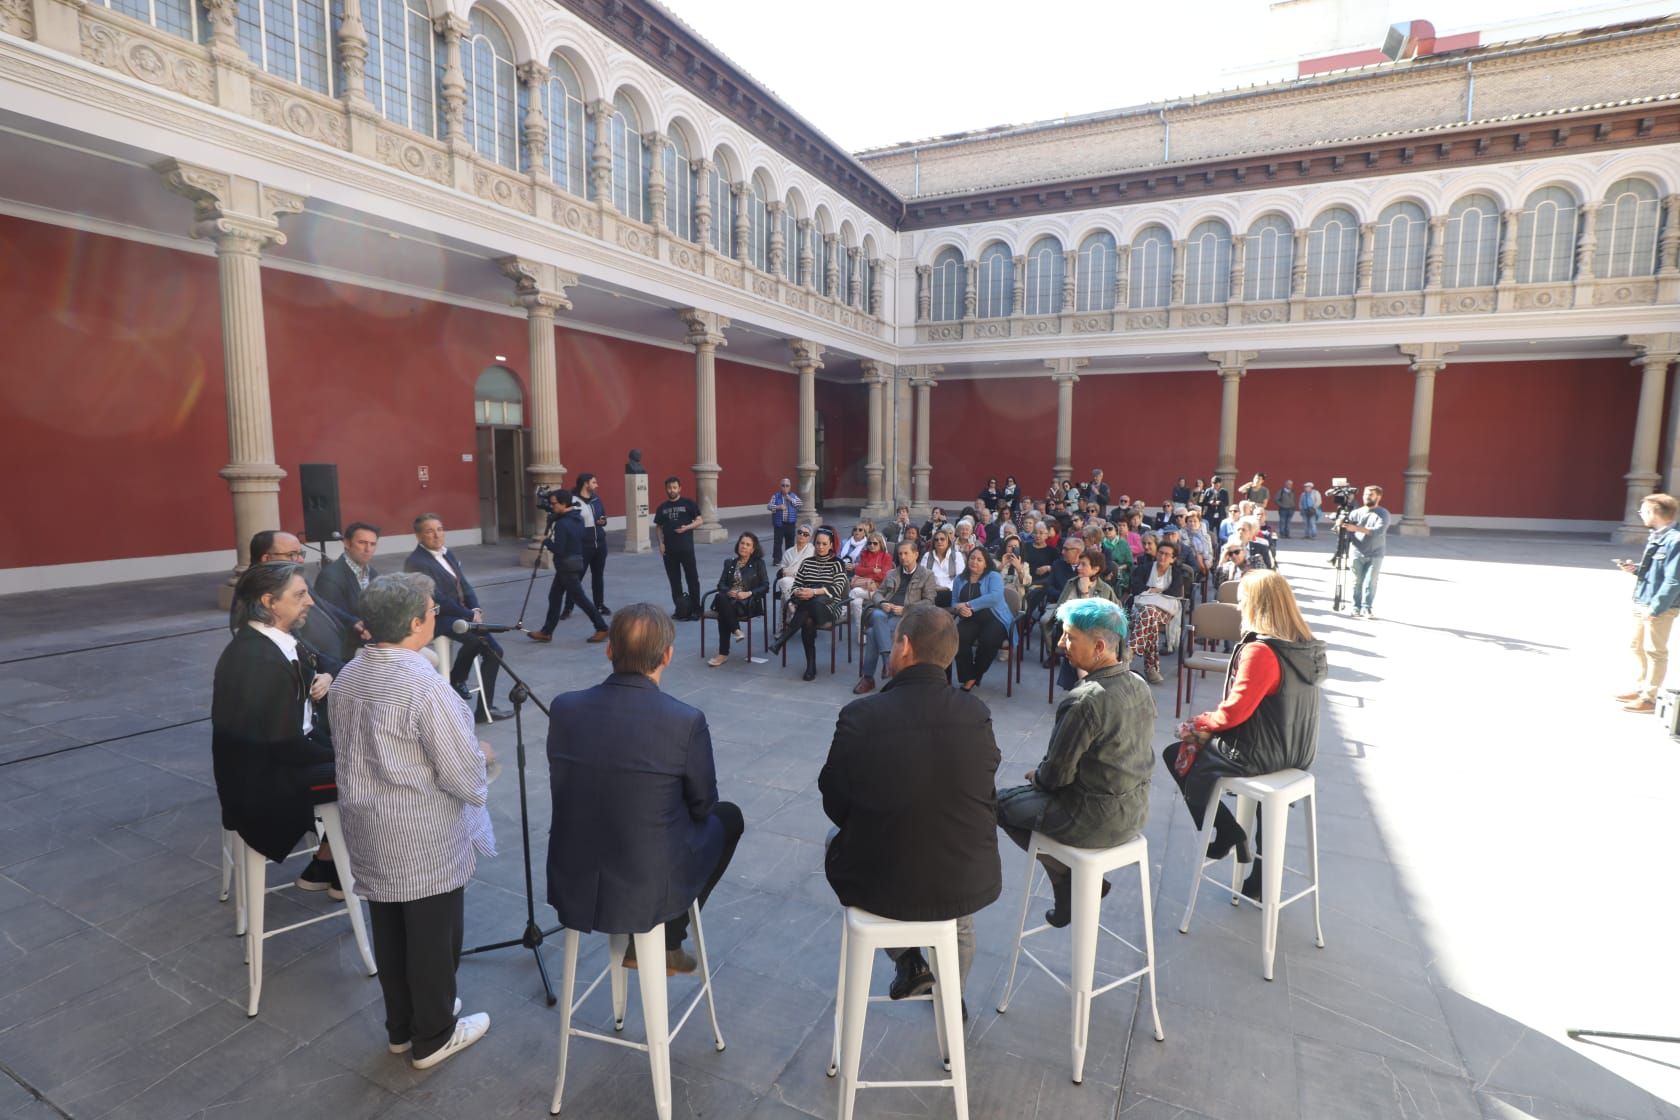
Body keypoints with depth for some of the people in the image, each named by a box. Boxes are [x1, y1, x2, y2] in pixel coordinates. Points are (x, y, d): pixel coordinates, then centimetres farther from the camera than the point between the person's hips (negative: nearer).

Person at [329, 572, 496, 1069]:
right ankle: (433, 1037, 28)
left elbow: (361, 750, 11)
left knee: (389, 932, 21)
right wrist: (481, 755, 0)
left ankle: (401, 1026, 40)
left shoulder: (347, 677, 0)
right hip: (425, 841, -8)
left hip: (369, 832, 8)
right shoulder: (424, 686, -26)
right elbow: (463, 775, -23)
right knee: (434, 936, 11)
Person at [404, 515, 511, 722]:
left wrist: (475, 609, -7)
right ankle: (455, 680, -4)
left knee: (494, 649, 4)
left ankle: (485, 708, 14)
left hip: (459, 613, 9)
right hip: (437, 618, -9)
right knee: (477, 636, -26)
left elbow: (464, 585, 11)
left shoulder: (447, 553, 12)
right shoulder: (416, 562, -15)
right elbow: (438, 600, -20)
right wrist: (470, 615, -17)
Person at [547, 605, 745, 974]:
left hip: (570, 884, 5)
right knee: (727, 817, 22)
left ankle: (641, 941, 34)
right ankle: (665, 941, 25)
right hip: (649, 890, -4)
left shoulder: (563, 707, -10)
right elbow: (702, 805, -5)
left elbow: (562, 793, 5)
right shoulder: (687, 721, -21)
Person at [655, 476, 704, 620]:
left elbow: (699, 521, 0)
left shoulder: (688, 503, 0)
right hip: (669, 549, 4)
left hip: (686, 547, -4)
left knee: (692, 578, -2)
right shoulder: (662, 507, 10)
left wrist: (686, 527, -16)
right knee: (674, 580, 8)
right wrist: (661, 543, 1)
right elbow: (659, 527, 14)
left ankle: (695, 609, 4)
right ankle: (679, 609, 17)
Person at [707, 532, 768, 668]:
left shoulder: (758, 563, 9)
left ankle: (723, 654, -28)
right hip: (730, 600, 3)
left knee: (723, 614, -34)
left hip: (749, 602, -3)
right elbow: (721, 584, 12)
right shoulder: (729, 562, 19)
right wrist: (728, 591, -11)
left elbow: (765, 585, 2)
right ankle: (736, 630, -31)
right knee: (720, 597, -36)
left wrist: (749, 593, -13)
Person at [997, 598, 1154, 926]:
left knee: (999, 801, 11)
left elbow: (1056, 774, -19)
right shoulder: (1139, 686, -3)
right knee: (1036, 790, 27)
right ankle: (1075, 884, 23)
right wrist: (1044, 775, 13)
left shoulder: (1083, 701, -28)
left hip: (1095, 823, -8)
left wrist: (1037, 776, 4)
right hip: (1135, 810, 8)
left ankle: (1068, 879, 14)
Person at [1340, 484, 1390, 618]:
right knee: (1357, 582, 3)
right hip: (1358, 554, 2)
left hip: (1375, 555, -2)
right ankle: (1357, 607, 9)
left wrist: (1356, 528, -27)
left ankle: (1366, 608, -1)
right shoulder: (1357, 512, 10)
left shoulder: (1383, 514, -1)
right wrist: (1341, 523, -19)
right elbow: (1345, 526, 5)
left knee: (1370, 583, -5)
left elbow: (1378, 531, -17)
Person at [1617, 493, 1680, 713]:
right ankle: (1639, 689, 30)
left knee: (1655, 652, 1)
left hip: (1660, 607, -9)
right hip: (1641, 603, 9)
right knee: (1638, 647, 18)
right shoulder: (1654, 537, 9)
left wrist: (1655, 608, -21)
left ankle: (1649, 698, 9)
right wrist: (1635, 569, 1)